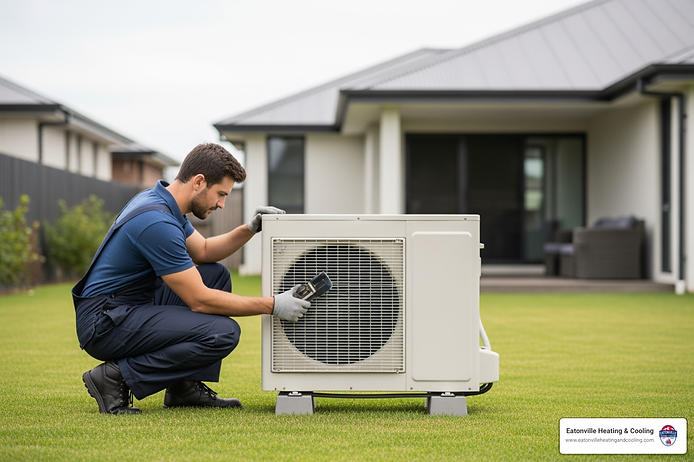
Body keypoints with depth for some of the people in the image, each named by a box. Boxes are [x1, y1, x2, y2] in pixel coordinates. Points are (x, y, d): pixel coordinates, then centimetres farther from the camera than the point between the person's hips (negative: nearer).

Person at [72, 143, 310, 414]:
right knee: (223, 333, -22)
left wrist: (250, 229, 6)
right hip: (105, 324, -11)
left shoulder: (161, 200, 9)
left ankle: (184, 386, 9)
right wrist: (272, 306, -16)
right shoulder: (157, 222, -23)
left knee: (216, 275, 15)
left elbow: (203, 252, 23)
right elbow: (199, 300, -21)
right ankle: (118, 377, -11)